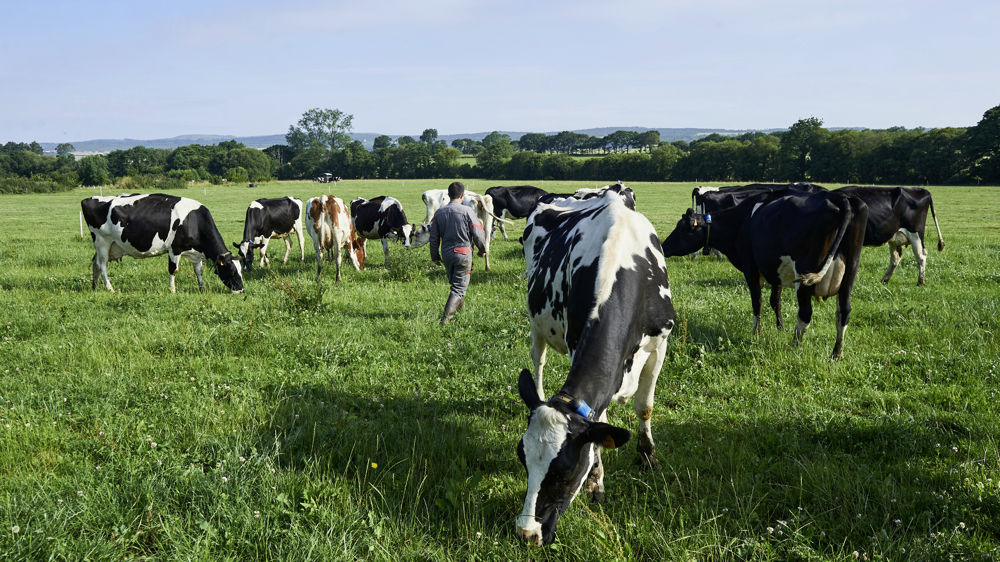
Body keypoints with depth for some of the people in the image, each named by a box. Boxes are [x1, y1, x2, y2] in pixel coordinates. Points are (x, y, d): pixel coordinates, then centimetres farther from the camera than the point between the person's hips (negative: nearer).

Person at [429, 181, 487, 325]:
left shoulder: (439, 212, 2)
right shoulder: (467, 211, -10)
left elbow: (434, 237, 6)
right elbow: (478, 234, -9)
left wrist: (435, 256, 18)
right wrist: (483, 250, 9)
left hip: (446, 254, 5)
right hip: (463, 253, -5)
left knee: (454, 282, 26)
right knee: (459, 287, -2)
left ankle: (460, 305, 44)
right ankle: (446, 317, -14)